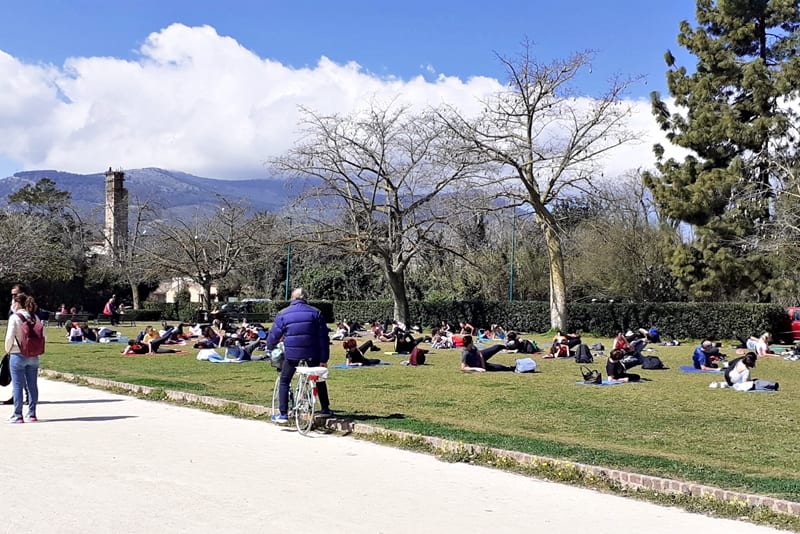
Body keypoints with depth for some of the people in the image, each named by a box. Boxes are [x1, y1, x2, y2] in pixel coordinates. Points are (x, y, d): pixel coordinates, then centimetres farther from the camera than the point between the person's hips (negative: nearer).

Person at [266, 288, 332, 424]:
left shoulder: (283, 314, 2)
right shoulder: (315, 313, 3)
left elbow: (274, 335, 5)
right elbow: (323, 337, 1)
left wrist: (270, 347, 26)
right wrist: (324, 359, 4)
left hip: (291, 353, -1)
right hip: (312, 353, 1)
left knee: (284, 381, 12)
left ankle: (283, 415, 7)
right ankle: (325, 409, 24)